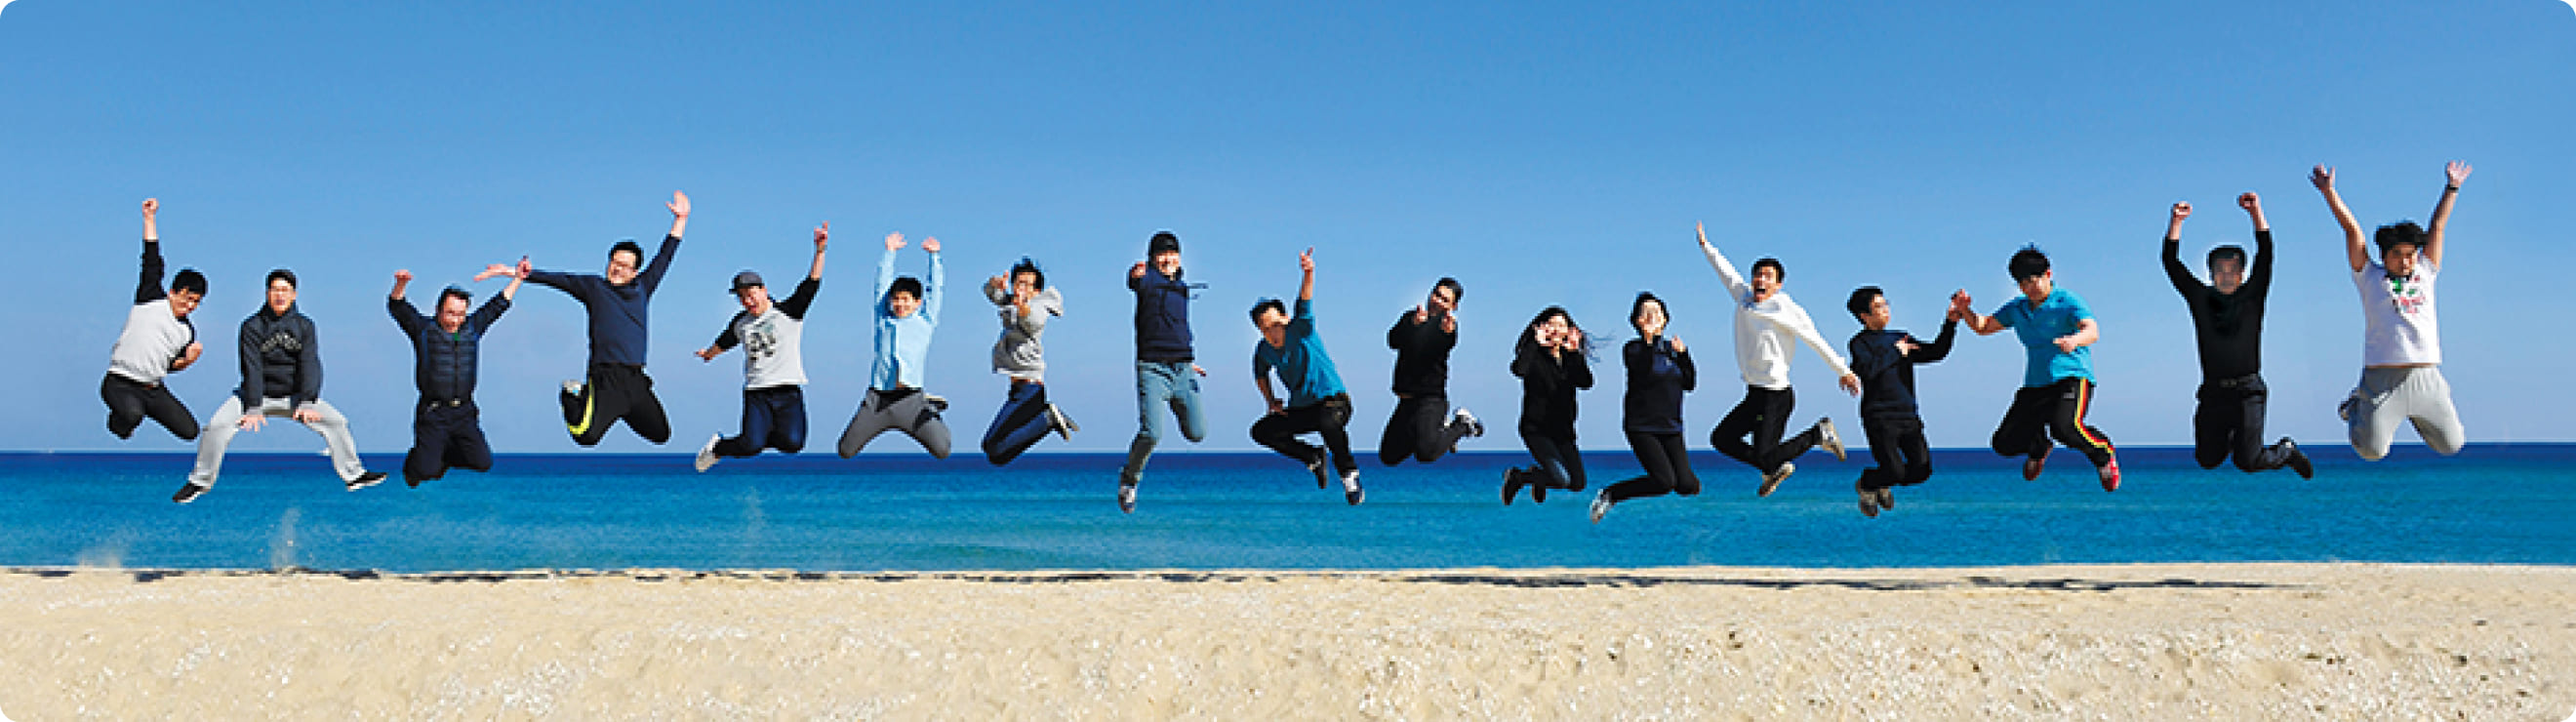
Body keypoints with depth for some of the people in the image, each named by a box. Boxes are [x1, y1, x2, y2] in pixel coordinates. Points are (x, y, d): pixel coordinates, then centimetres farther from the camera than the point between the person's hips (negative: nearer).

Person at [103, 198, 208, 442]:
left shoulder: (188, 332, 14)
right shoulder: (152, 300, 2)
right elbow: (152, 260, -1)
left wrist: (187, 360, -3)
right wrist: (149, 217, -2)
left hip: (153, 390, 6)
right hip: (119, 384, -6)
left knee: (190, 431, -6)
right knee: (132, 415, -37)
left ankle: (137, 411, 21)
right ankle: (118, 419, 4)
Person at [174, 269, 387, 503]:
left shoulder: (305, 326, -1)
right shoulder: (252, 326, -7)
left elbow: (309, 365, -11)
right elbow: (252, 368, -16)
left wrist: (306, 403, -24)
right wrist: (253, 408, -25)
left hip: (294, 395, 2)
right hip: (257, 395, -2)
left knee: (337, 422, -11)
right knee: (216, 426, -19)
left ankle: (354, 474, 3)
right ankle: (200, 481, 1)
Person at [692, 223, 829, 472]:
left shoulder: (788, 312, 2)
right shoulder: (740, 323, 13)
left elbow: (811, 284, -11)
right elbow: (723, 343, 36)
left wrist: (819, 252, -26)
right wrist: (708, 354, 56)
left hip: (788, 390, -1)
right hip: (755, 393, 1)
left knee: (793, 442, -19)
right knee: (751, 446, -17)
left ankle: (759, 435, 13)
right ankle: (717, 447, 15)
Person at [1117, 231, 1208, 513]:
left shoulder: (1182, 287, 18)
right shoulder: (1149, 278, -3)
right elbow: (1137, 282, -28)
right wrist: (1136, 275, -52)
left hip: (1182, 370, 6)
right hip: (1152, 368, -6)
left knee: (1197, 434, 0)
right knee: (1151, 434, -18)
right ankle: (1129, 478, 8)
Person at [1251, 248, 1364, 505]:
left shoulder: (1300, 329, -14)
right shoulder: (1263, 351, -1)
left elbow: (1305, 301, -33)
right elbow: (1260, 374, 21)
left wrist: (1308, 273, -52)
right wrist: (1271, 400, 5)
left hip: (1333, 399, -7)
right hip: (1299, 409, 7)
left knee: (1328, 422, -38)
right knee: (1261, 431, -5)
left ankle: (1349, 474, -15)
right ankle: (1313, 457, 11)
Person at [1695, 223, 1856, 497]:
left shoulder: (1787, 310, -12)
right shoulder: (1744, 296, 6)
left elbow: (1817, 342, -6)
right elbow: (1727, 271, 22)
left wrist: (1844, 371, -1)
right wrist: (1705, 245, 29)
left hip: (1776, 397, -8)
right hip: (1754, 394, 8)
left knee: (1764, 456, -10)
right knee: (1721, 438, 11)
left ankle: (1820, 434, 7)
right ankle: (1776, 469, 28)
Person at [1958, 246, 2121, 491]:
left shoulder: (2067, 301, -5)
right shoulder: (2017, 308, 14)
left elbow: (2092, 331, -21)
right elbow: (1984, 327, 21)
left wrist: (2073, 340, -44)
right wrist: (1965, 310, 1)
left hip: (2073, 377, -6)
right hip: (2034, 386, 6)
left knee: (2064, 427, -34)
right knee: (2005, 443, -3)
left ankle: (2103, 452, 0)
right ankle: (2038, 446, 36)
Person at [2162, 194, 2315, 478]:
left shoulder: (2251, 296, 4)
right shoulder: (2201, 298, 7)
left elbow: (2265, 255, -7)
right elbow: (2171, 263, 1)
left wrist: (2257, 213, -18)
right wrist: (2176, 221, -10)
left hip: (2247, 391, -3)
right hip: (2213, 393, 3)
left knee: (2248, 462, -7)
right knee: (2207, 460, 7)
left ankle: (2287, 450, 26)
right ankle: (2230, 438, 40)